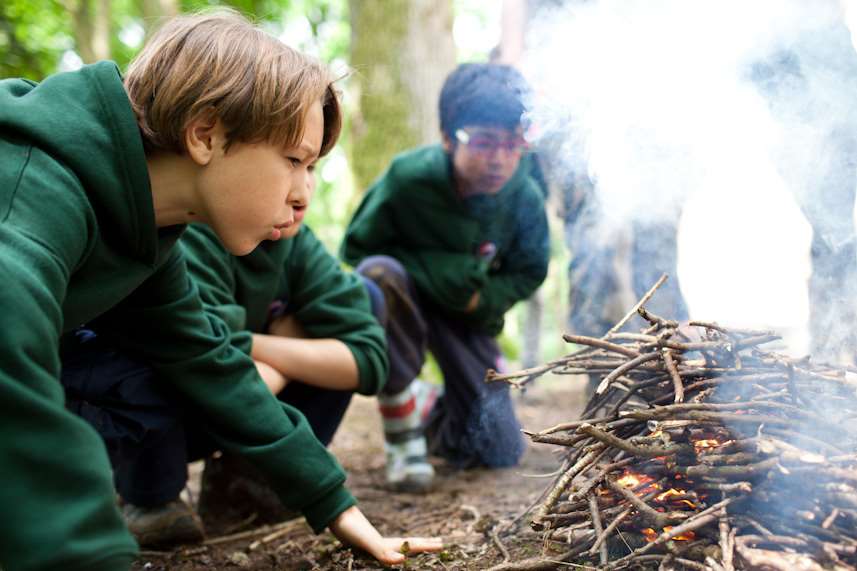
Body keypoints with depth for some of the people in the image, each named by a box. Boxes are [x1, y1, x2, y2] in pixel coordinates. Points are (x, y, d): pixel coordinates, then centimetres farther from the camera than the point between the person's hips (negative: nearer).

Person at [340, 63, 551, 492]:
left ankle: (429, 408, 29)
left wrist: (483, 297, -21)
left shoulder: (525, 198, -19)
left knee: (499, 452, -6)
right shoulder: (408, 176, -28)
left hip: (467, 312, 2)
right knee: (380, 273, -41)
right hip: (406, 293, -2)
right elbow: (355, 248, -15)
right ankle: (401, 430, -23)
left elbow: (529, 273, -1)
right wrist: (432, 270, -28)